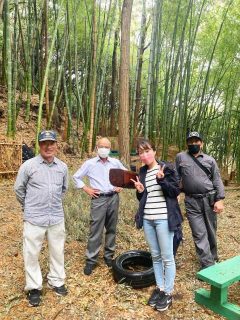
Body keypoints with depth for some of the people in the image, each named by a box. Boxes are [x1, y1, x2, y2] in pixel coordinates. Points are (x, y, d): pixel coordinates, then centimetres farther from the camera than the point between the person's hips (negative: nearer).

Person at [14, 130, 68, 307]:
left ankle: (56, 281, 36)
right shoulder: (29, 165, -9)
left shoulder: (63, 167, 1)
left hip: (57, 218, 3)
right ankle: (34, 287, 27)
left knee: (57, 251, 15)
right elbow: (19, 189, 2)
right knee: (32, 253, 7)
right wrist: (30, 207, 11)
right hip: (34, 219, -3)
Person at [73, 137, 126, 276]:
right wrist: (86, 189, -2)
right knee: (96, 231, -2)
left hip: (114, 198, 3)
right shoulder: (89, 163, -1)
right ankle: (91, 260, 11)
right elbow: (76, 177, 7)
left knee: (112, 229, 12)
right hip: (99, 199, -3)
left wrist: (122, 186, 7)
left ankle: (109, 256, 27)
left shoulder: (116, 162, 6)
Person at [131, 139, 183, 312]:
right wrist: (140, 191, -6)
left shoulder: (166, 167, -8)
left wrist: (161, 179, -24)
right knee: (155, 256, 15)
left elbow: (176, 191, -10)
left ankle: (168, 293, 20)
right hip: (147, 219, 6)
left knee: (167, 257, 5)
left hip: (163, 219, -5)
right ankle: (159, 288, 30)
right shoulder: (142, 172, 9)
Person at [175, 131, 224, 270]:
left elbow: (217, 181, 4)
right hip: (191, 202, -1)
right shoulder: (181, 157, 5)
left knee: (211, 232, 14)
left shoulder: (210, 160, 7)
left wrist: (219, 200, -6)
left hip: (209, 200, 2)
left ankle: (213, 258, 36)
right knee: (199, 234, -1)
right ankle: (208, 266, 6)